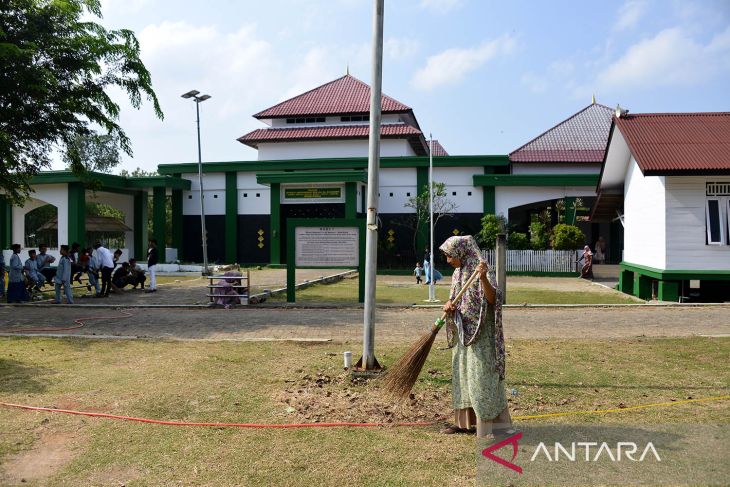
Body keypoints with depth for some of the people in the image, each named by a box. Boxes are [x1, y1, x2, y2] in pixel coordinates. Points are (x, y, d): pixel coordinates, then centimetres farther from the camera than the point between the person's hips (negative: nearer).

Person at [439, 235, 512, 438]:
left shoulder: (480, 270, -14)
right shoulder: (457, 273, 10)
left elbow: (491, 299, -25)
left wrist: (483, 278, -42)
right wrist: (449, 304, -4)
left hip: (480, 334, -8)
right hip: (462, 333, 8)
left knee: (481, 377, -8)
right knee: (461, 375, 14)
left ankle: (491, 425, -2)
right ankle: (463, 421, 25)